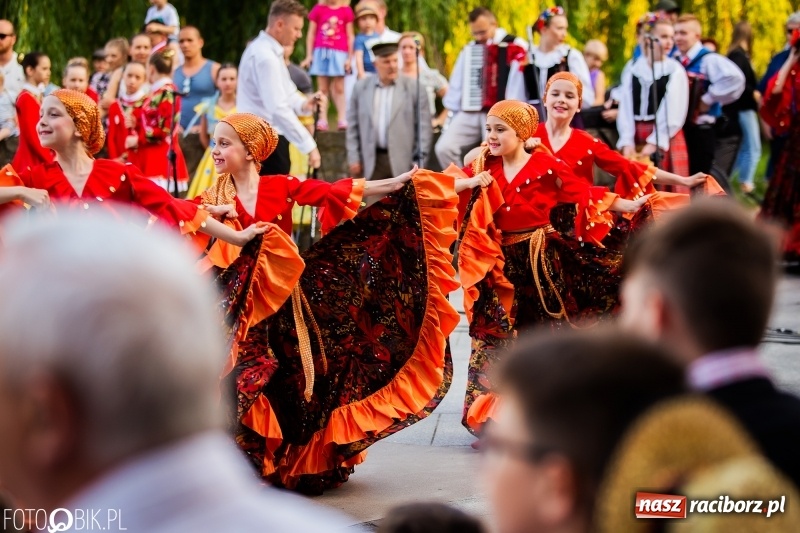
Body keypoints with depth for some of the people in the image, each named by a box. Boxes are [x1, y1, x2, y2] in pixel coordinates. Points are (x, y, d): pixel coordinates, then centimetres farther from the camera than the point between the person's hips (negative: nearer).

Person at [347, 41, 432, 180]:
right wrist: (354, 157, 5)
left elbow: (424, 126, -2)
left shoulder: (413, 88, -1)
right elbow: (353, 125, 10)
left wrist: (419, 160, -7)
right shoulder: (361, 88, 8)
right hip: (373, 160, 2)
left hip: (403, 160, -2)